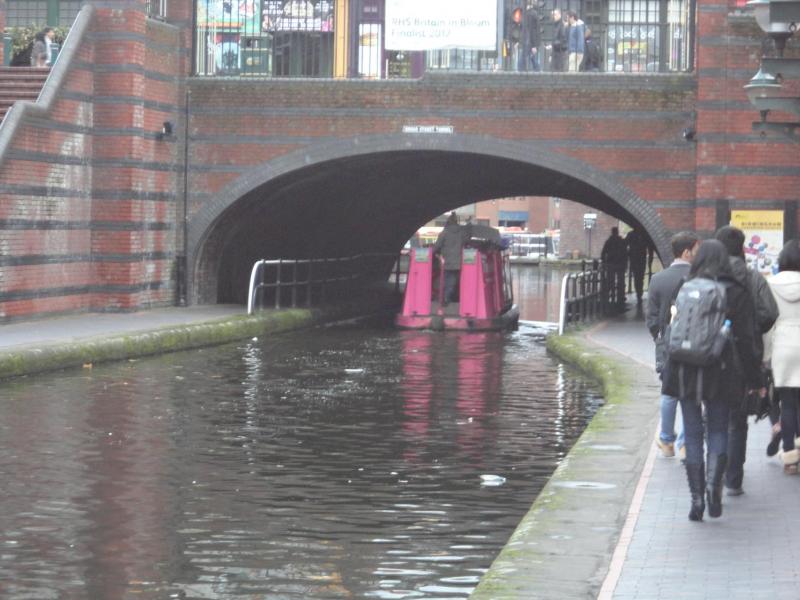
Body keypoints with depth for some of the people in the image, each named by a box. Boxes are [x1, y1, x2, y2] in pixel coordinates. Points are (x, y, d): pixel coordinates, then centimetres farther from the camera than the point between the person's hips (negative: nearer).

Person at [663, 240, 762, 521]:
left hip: (685, 371, 1)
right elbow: (745, 339, -3)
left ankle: (697, 498, 4)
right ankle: (714, 483, -13)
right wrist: (754, 379, 3)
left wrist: (667, 371, 12)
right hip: (720, 372, -1)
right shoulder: (736, 292, -2)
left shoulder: (684, 290, 1)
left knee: (693, 434, 7)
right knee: (718, 430, 11)